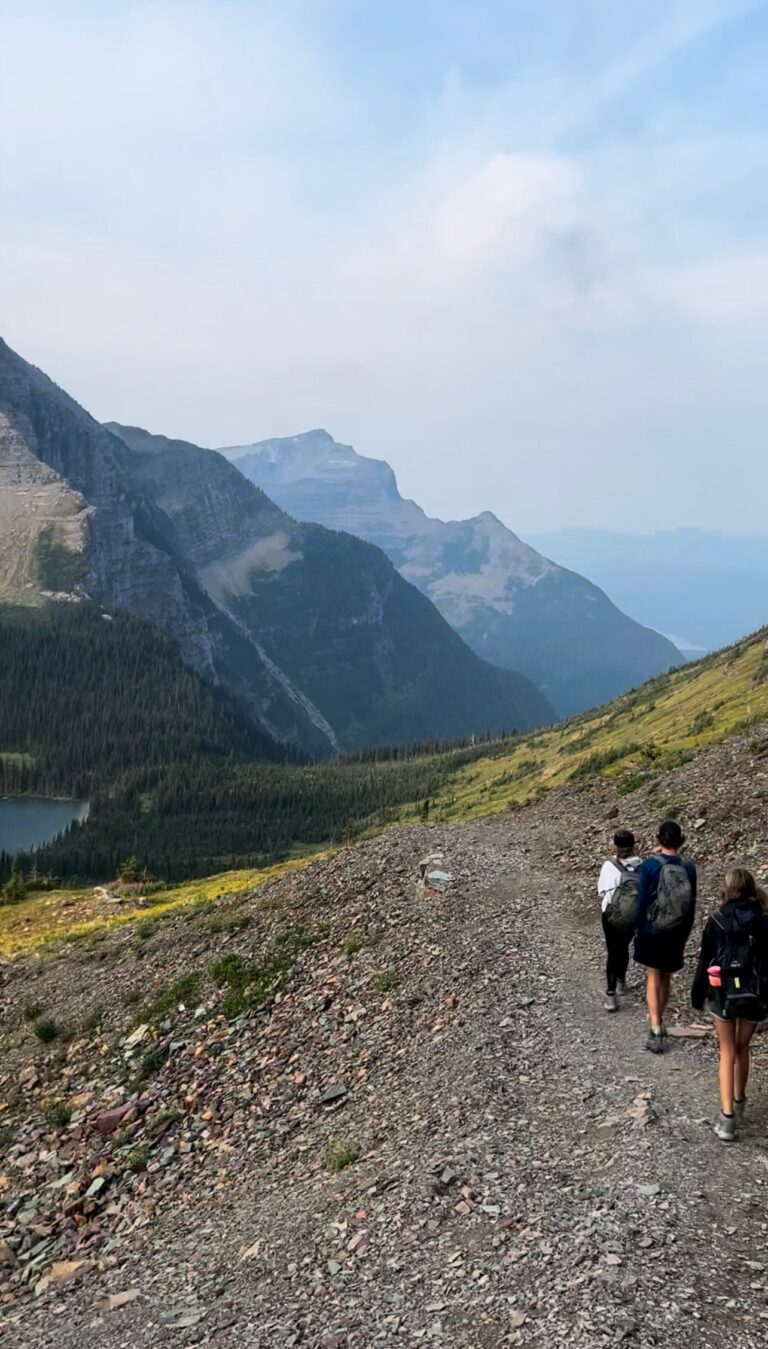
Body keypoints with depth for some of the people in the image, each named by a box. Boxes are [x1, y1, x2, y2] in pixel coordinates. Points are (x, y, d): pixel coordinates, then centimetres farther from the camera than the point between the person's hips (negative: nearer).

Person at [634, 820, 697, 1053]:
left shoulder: (650, 865, -14)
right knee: (666, 977, 17)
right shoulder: (688, 868, -6)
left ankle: (655, 1028, -5)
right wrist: (684, 935, 12)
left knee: (653, 977, 5)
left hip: (652, 931, -2)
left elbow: (642, 901, -10)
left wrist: (639, 929, 1)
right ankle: (658, 1021, 31)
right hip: (676, 934, 2)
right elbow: (692, 905, 1)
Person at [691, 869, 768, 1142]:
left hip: (723, 994, -1)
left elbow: (705, 961, -3)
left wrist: (697, 996, 8)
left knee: (727, 1053, 9)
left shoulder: (717, 921, -8)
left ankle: (727, 1116, -1)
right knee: (743, 1049, 21)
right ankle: (738, 1102, 39)